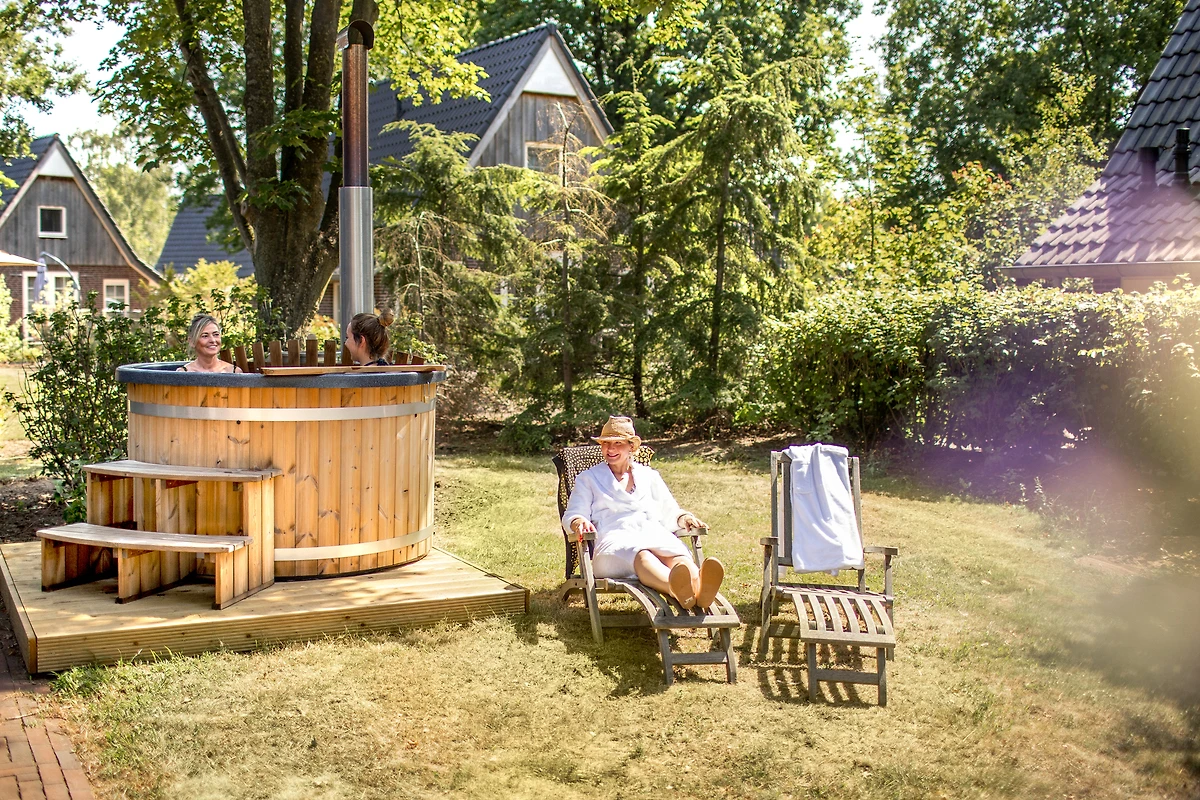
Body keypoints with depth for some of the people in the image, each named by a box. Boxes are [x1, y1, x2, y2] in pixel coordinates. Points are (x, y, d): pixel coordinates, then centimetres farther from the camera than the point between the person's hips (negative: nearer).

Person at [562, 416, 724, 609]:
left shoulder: (649, 476, 31)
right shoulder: (588, 479, 25)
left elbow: (669, 513, 28)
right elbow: (572, 515, 13)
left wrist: (685, 518, 3)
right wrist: (579, 522, -13)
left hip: (654, 535, 3)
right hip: (615, 540, -3)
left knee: (675, 552, -37)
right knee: (640, 554, -42)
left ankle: (700, 589, -70)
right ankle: (678, 590, -73)